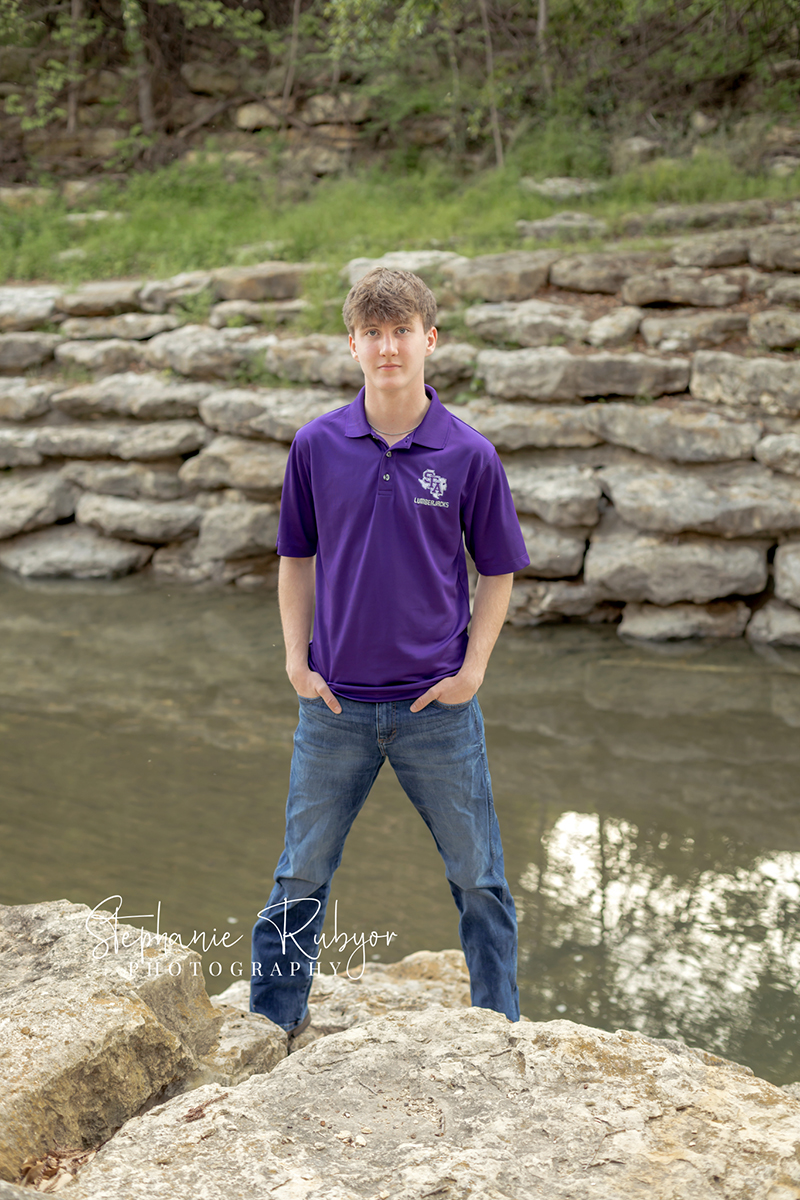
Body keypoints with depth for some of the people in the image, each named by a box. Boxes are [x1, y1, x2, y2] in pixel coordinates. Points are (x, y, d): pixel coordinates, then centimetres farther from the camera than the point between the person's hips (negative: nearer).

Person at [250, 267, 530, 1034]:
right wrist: (296, 659, 1)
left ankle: (500, 1030, 27)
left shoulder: (470, 455, -6)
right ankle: (270, 1028, 29)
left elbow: (498, 570, 3)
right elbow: (296, 558, 8)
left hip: (438, 706, -1)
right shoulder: (316, 446, -2)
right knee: (301, 875, 12)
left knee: (477, 876, 10)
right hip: (335, 704, 1)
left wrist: (473, 669, -5)